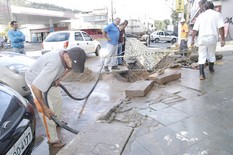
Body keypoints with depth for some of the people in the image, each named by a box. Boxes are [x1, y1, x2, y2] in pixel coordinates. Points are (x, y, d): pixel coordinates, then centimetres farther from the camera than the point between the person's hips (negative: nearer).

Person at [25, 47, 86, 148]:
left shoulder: (65, 56, -20)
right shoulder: (54, 64, -44)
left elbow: (68, 67, 5)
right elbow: (35, 87, -42)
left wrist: (59, 78, -11)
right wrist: (45, 108, -34)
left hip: (48, 79, 8)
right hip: (35, 81, -7)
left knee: (57, 99, 20)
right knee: (47, 112, -8)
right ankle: (52, 140, 7)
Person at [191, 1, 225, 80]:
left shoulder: (200, 16, 15)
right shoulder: (217, 14, 8)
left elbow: (195, 29, 10)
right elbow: (221, 27, -4)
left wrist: (193, 39, 17)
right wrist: (222, 39, -2)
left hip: (202, 38, 1)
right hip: (212, 37, 0)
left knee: (202, 56, 0)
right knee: (211, 54, 18)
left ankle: (202, 74, -12)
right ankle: (211, 69, 38)